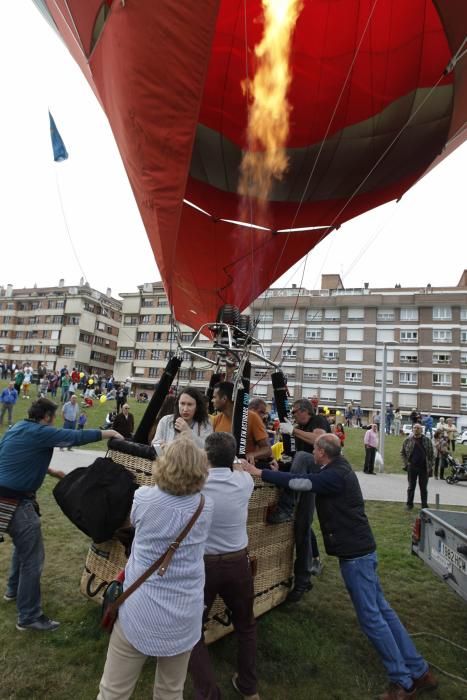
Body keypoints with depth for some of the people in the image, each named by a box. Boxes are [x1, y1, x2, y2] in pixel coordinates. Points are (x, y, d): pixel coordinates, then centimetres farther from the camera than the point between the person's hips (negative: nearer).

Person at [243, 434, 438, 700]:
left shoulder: (335, 475, -22)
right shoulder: (339, 467, 8)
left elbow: (299, 482, -25)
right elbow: (307, 479, 14)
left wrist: (260, 473, -18)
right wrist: (272, 473, 12)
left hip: (355, 552, -10)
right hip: (361, 548, 10)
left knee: (371, 616, 2)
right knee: (381, 610, 16)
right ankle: (419, 671, 25)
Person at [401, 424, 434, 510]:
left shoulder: (427, 441, 0)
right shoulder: (408, 440, 1)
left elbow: (431, 454, 2)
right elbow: (402, 452, 10)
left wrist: (430, 467, -3)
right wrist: (406, 463, 0)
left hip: (424, 468, -1)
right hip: (412, 467, 1)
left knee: (423, 488, 8)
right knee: (411, 487, 9)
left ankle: (424, 505, 19)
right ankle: (409, 504, 20)